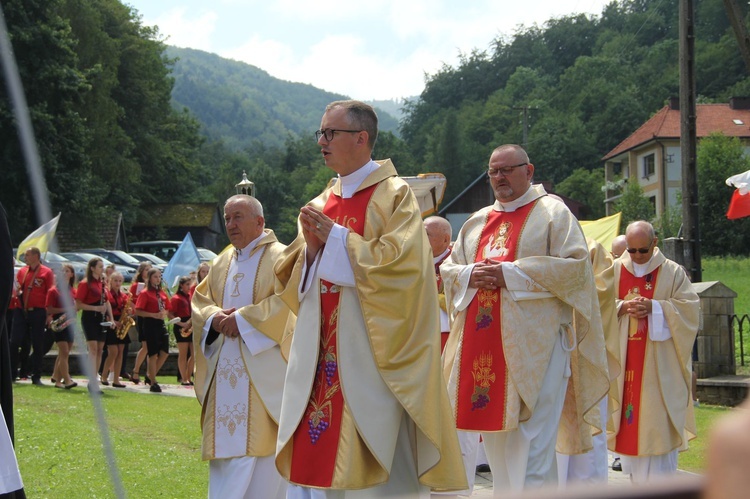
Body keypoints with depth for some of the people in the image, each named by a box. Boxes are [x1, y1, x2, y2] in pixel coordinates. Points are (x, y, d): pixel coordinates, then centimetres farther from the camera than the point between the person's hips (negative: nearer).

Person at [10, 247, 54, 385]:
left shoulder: (47, 272, -1)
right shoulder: (22, 272, 13)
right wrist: (17, 292, -3)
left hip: (37, 312, -4)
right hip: (21, 312, 4)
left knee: (38, 345, 2)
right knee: (14, 342, -1)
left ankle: (36, 377, 9)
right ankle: (11, 373, 7)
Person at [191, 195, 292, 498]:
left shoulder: (280, 257, -3)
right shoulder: (222, 263, 18)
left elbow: (287, 302, -15)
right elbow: (200, 299, 15)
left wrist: (242, 319, -16)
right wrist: (215, 318, -7)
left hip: (261, 373, -6)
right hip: (225, 371, 6)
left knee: (257, 438, -7)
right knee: (224, 437, 5)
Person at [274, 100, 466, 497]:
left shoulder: (394, 195, -3)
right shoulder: (320, 204, 15)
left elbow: (401, 262, -17)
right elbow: (289, 281, 16)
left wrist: (336, 237, -12)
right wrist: (310, 247, -4)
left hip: (370, 359, -6)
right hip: (320, 358, 6)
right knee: (306, 462, 4)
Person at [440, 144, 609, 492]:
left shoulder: (552, 212, 2)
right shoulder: (477, 222, 20)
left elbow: (574, 266, -10)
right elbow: (448, 270, 19)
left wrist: (511, 274, -15)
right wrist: (471, 274, -5)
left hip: (532, 346, -6)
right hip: (482, 350, 6)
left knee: (531, 446, -10)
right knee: (496, 447, 10)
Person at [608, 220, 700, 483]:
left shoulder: (673, 272, 1)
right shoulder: (613, 271, 7)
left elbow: (689, 307, -4)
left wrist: (654, 307, -18)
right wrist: (622, 307, -15)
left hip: (659, 362, -2)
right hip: (624, 361, 2)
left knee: (658, 419, -5)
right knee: (629, 415, 4)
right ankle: (636, 476, 14)